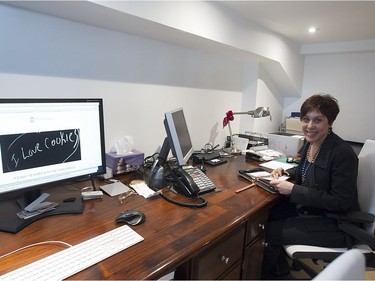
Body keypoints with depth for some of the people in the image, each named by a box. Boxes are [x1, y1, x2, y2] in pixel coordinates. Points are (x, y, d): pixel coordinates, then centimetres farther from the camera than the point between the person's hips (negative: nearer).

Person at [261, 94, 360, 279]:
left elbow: (341, 202, -24)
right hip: (308, 208, 8)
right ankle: (279, 269, 26)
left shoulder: (343, 153, -25)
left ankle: (264, 274, 23)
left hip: (334, 223, -8)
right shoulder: (310, 142, -1)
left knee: (270, 232, -11)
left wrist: (294, 190, -27)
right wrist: (287, 172, -1)